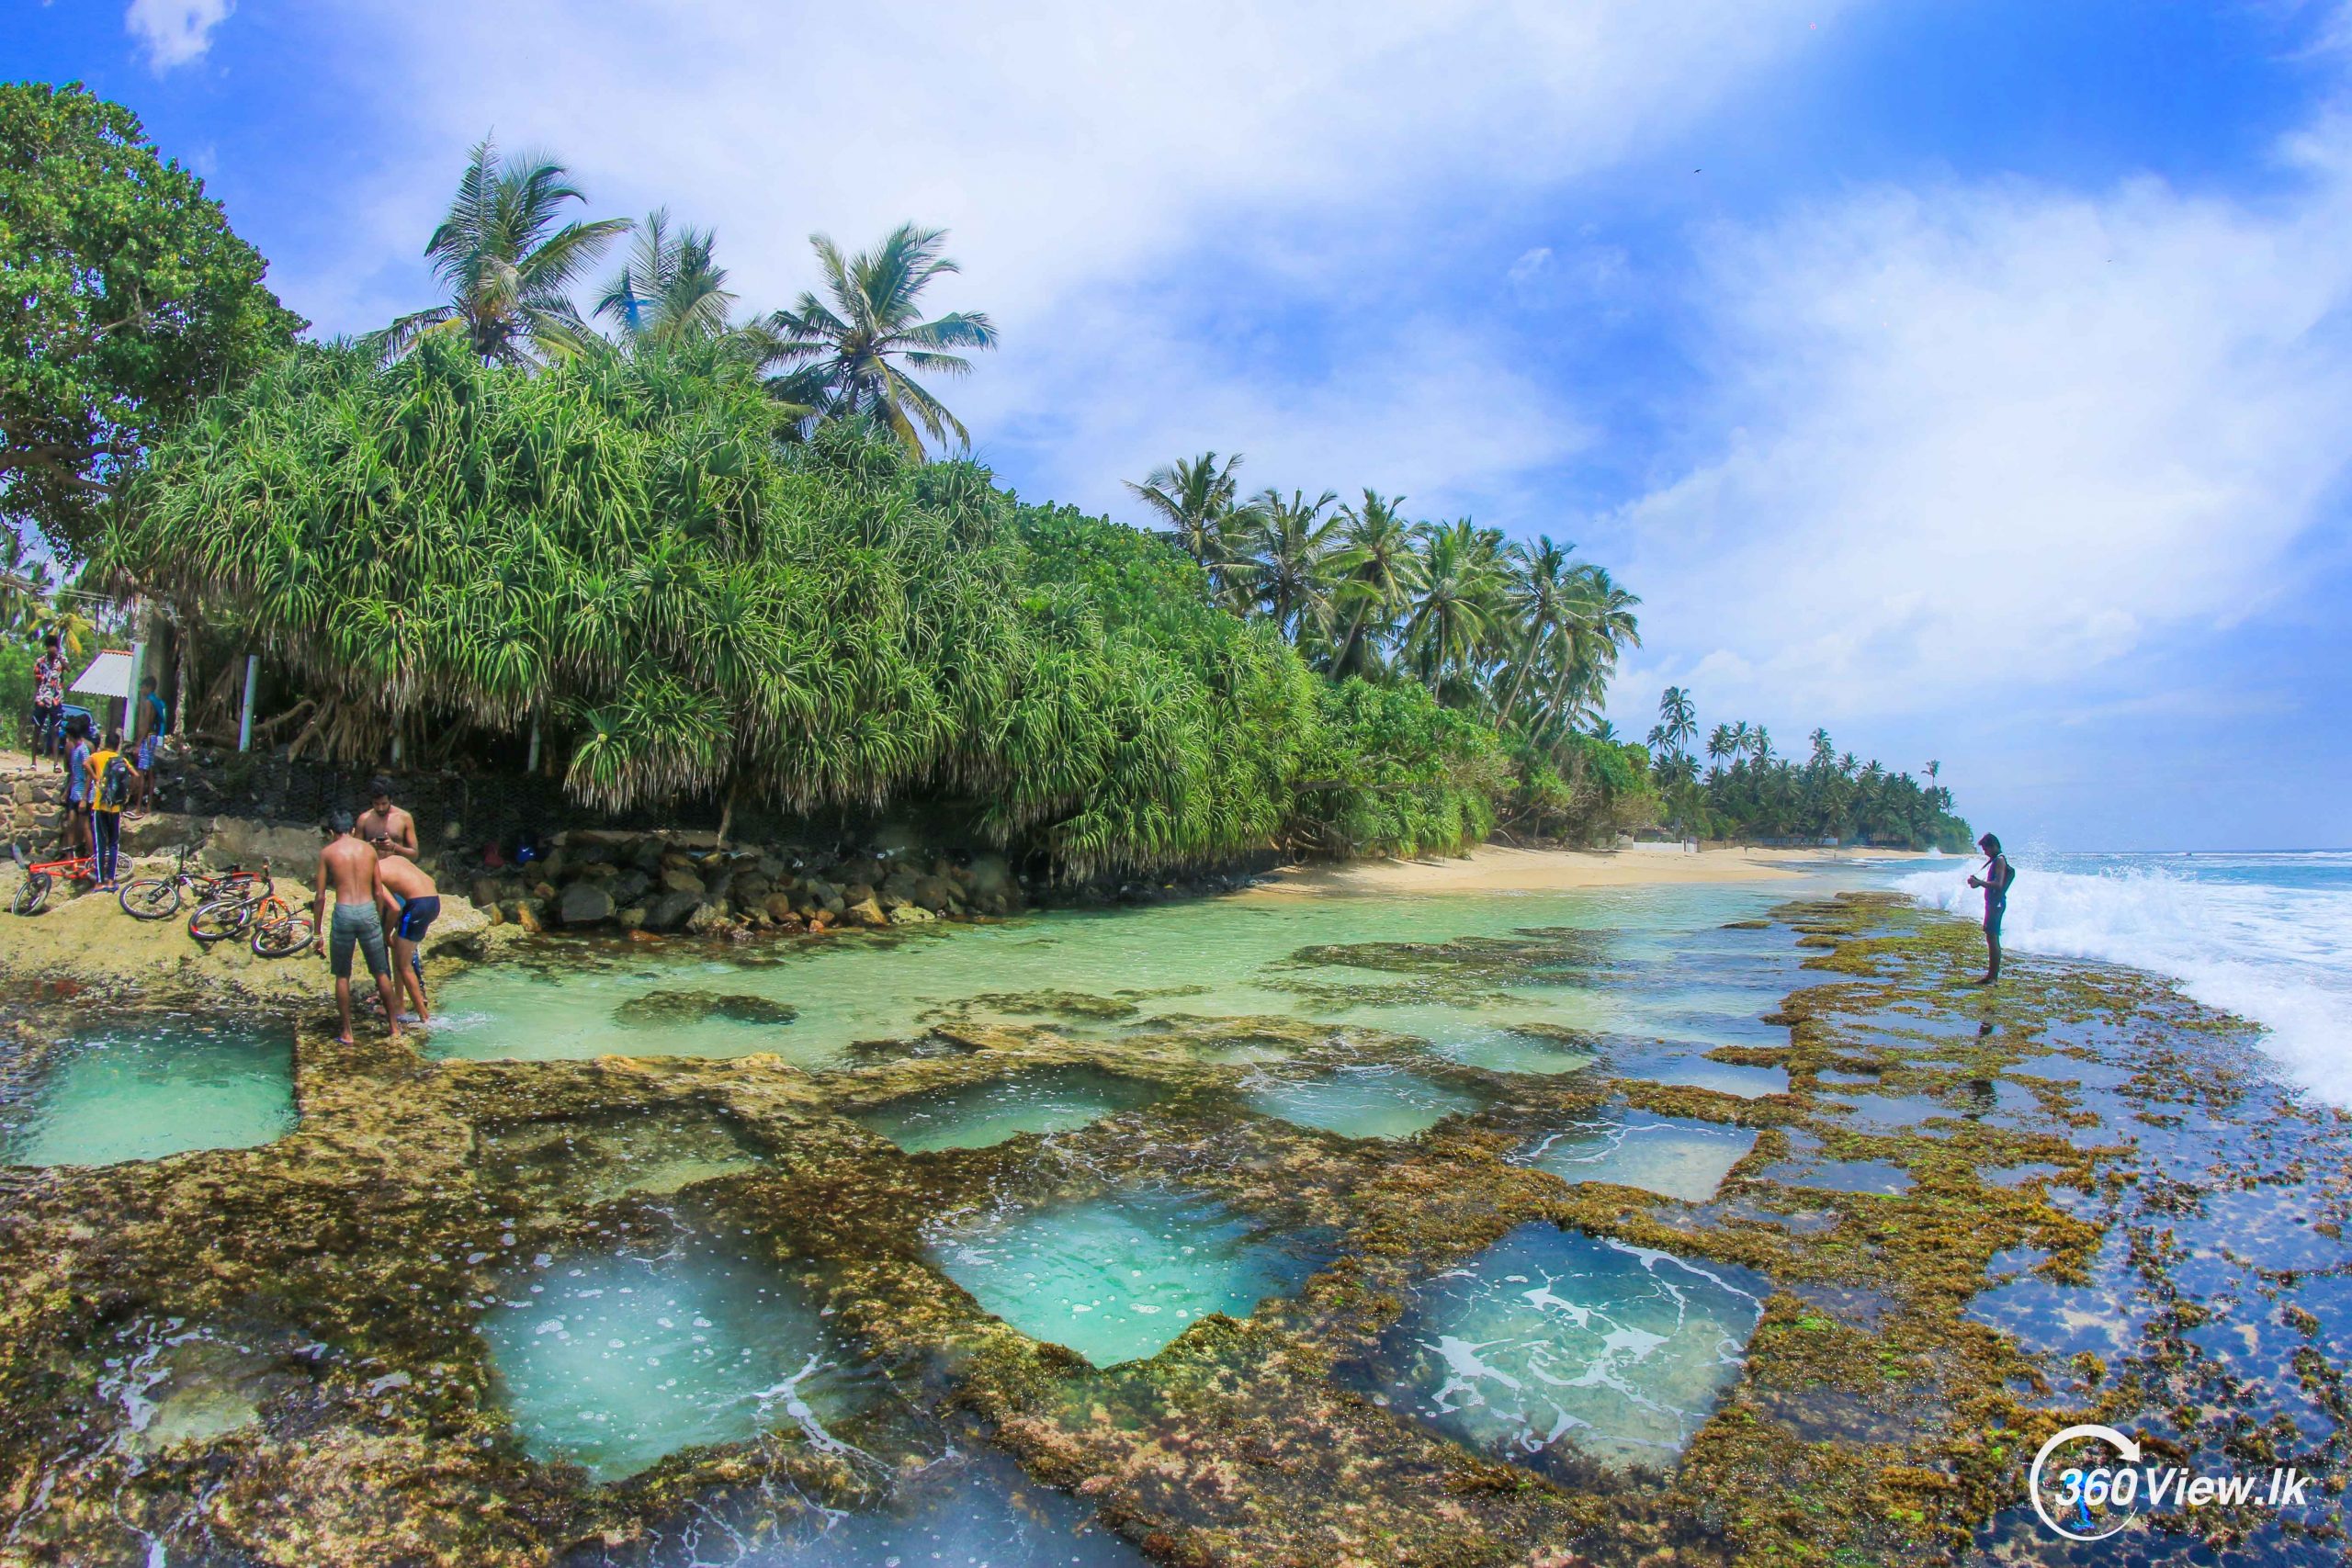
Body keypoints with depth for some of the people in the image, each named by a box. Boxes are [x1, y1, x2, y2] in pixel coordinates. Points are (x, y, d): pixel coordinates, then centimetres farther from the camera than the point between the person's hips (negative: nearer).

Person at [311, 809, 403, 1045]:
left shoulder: (327, 852, 3)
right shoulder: (368, 849, 8)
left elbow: (320, 897, 2)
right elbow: (379, 892, 8)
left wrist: (318, 933, 7)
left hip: (343, 913, -2)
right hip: (368, 911, 2)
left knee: (342, 975, 12)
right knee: (381, 972, 11)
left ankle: (347, 1032, 14)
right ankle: (395, 1026, 18)